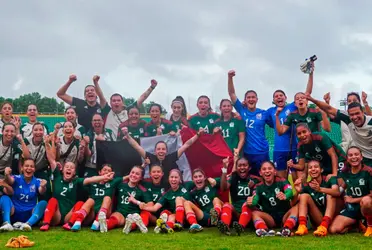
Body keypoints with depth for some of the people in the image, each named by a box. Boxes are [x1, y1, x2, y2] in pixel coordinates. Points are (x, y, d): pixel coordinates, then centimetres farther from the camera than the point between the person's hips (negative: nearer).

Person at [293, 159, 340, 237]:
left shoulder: (329, 179, -6)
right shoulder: (306, 186, 2)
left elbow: (337, 192, -29)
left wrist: (320, 189, -46)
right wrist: (297, 192, -28)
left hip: (332, 216, -2)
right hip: (318, 219, 2)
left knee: (330, 195, -23)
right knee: (304, 196, -13)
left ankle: (324, 227, -39)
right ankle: (302, 226, -29)